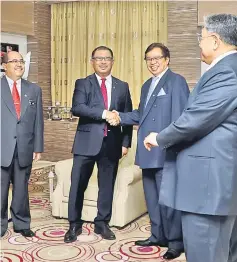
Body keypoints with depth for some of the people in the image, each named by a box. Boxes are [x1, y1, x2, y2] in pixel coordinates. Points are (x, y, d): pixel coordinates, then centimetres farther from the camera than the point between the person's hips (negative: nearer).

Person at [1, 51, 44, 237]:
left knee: (22, 188, 11)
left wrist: (38, 147, 3)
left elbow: (38, 121, 8)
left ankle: (22, 224, 24)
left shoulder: (34, 89, 11)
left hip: (24, 149, 2)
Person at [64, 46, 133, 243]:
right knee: (78, 184, 1)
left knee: (107, 185, 9)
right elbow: (77, 108, -13)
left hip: (111, 143, 2)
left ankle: (102, 223, 23)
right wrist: (103, 113, -23)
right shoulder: (82, 83, 4)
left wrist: (126, 142, 2)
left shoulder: (122, 86, 11)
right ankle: (75, 224, 16)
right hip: (87, 141, -2)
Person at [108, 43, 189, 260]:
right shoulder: (147, 85, 19)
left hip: (166, 151, -9)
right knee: (152, 197, 16)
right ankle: (158, 235, 30)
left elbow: (179, 117, -16)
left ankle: (176, 242, 11)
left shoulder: (176, 81, -8)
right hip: (148, 151, 9)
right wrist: (120, 117, 5)